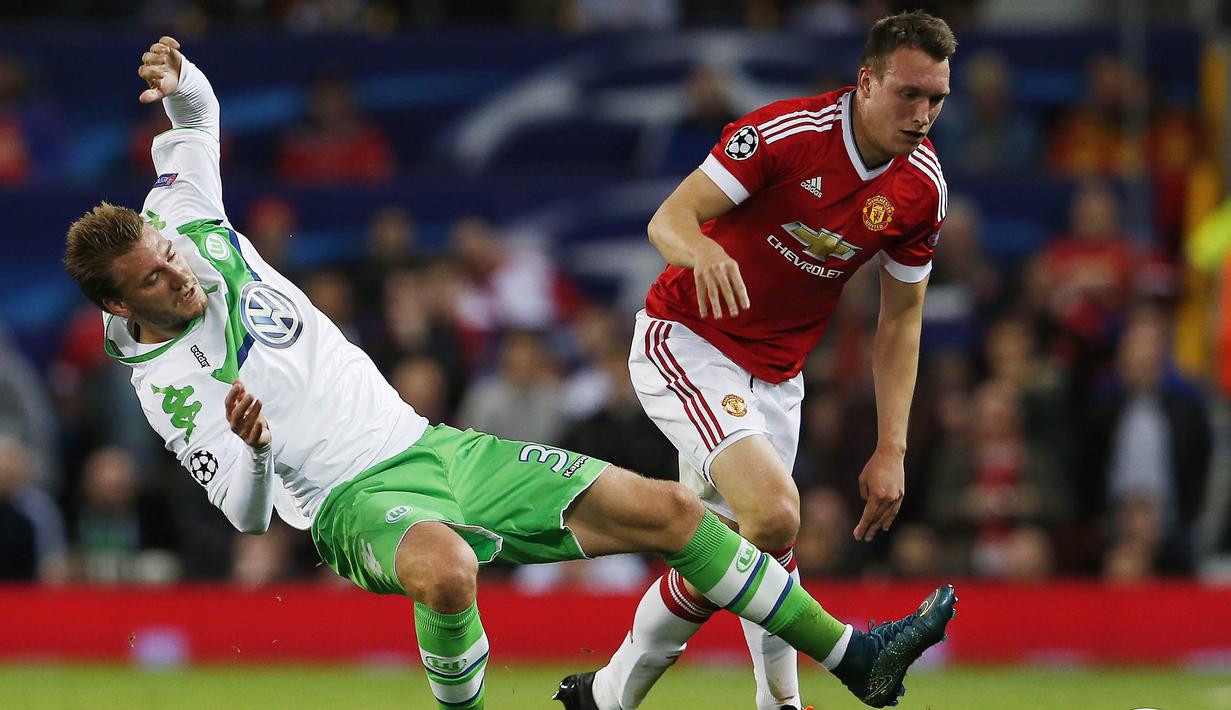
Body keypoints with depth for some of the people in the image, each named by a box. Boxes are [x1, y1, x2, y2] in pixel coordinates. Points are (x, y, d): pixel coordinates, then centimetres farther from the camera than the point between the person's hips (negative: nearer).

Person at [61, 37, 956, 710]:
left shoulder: (201, 238, 4)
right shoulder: (164, 382, -9)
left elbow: (198, 117, 15)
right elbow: (246, 516, -11)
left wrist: (177, 80, -8)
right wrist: (248, 449, -32)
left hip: (432, 446, 7)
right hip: (353, 499, -7)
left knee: (664, 508, -1)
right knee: (446, 567, -45)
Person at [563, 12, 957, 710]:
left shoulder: (924, 187, -3)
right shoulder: (785, 132, -20)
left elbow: (901, 321, 7)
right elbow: (669, 219, -22)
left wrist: (892, 449, 1)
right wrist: (703, 250, -46)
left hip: (775, 376, 7)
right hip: (685, 343, -7)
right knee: (773, 515, -24)